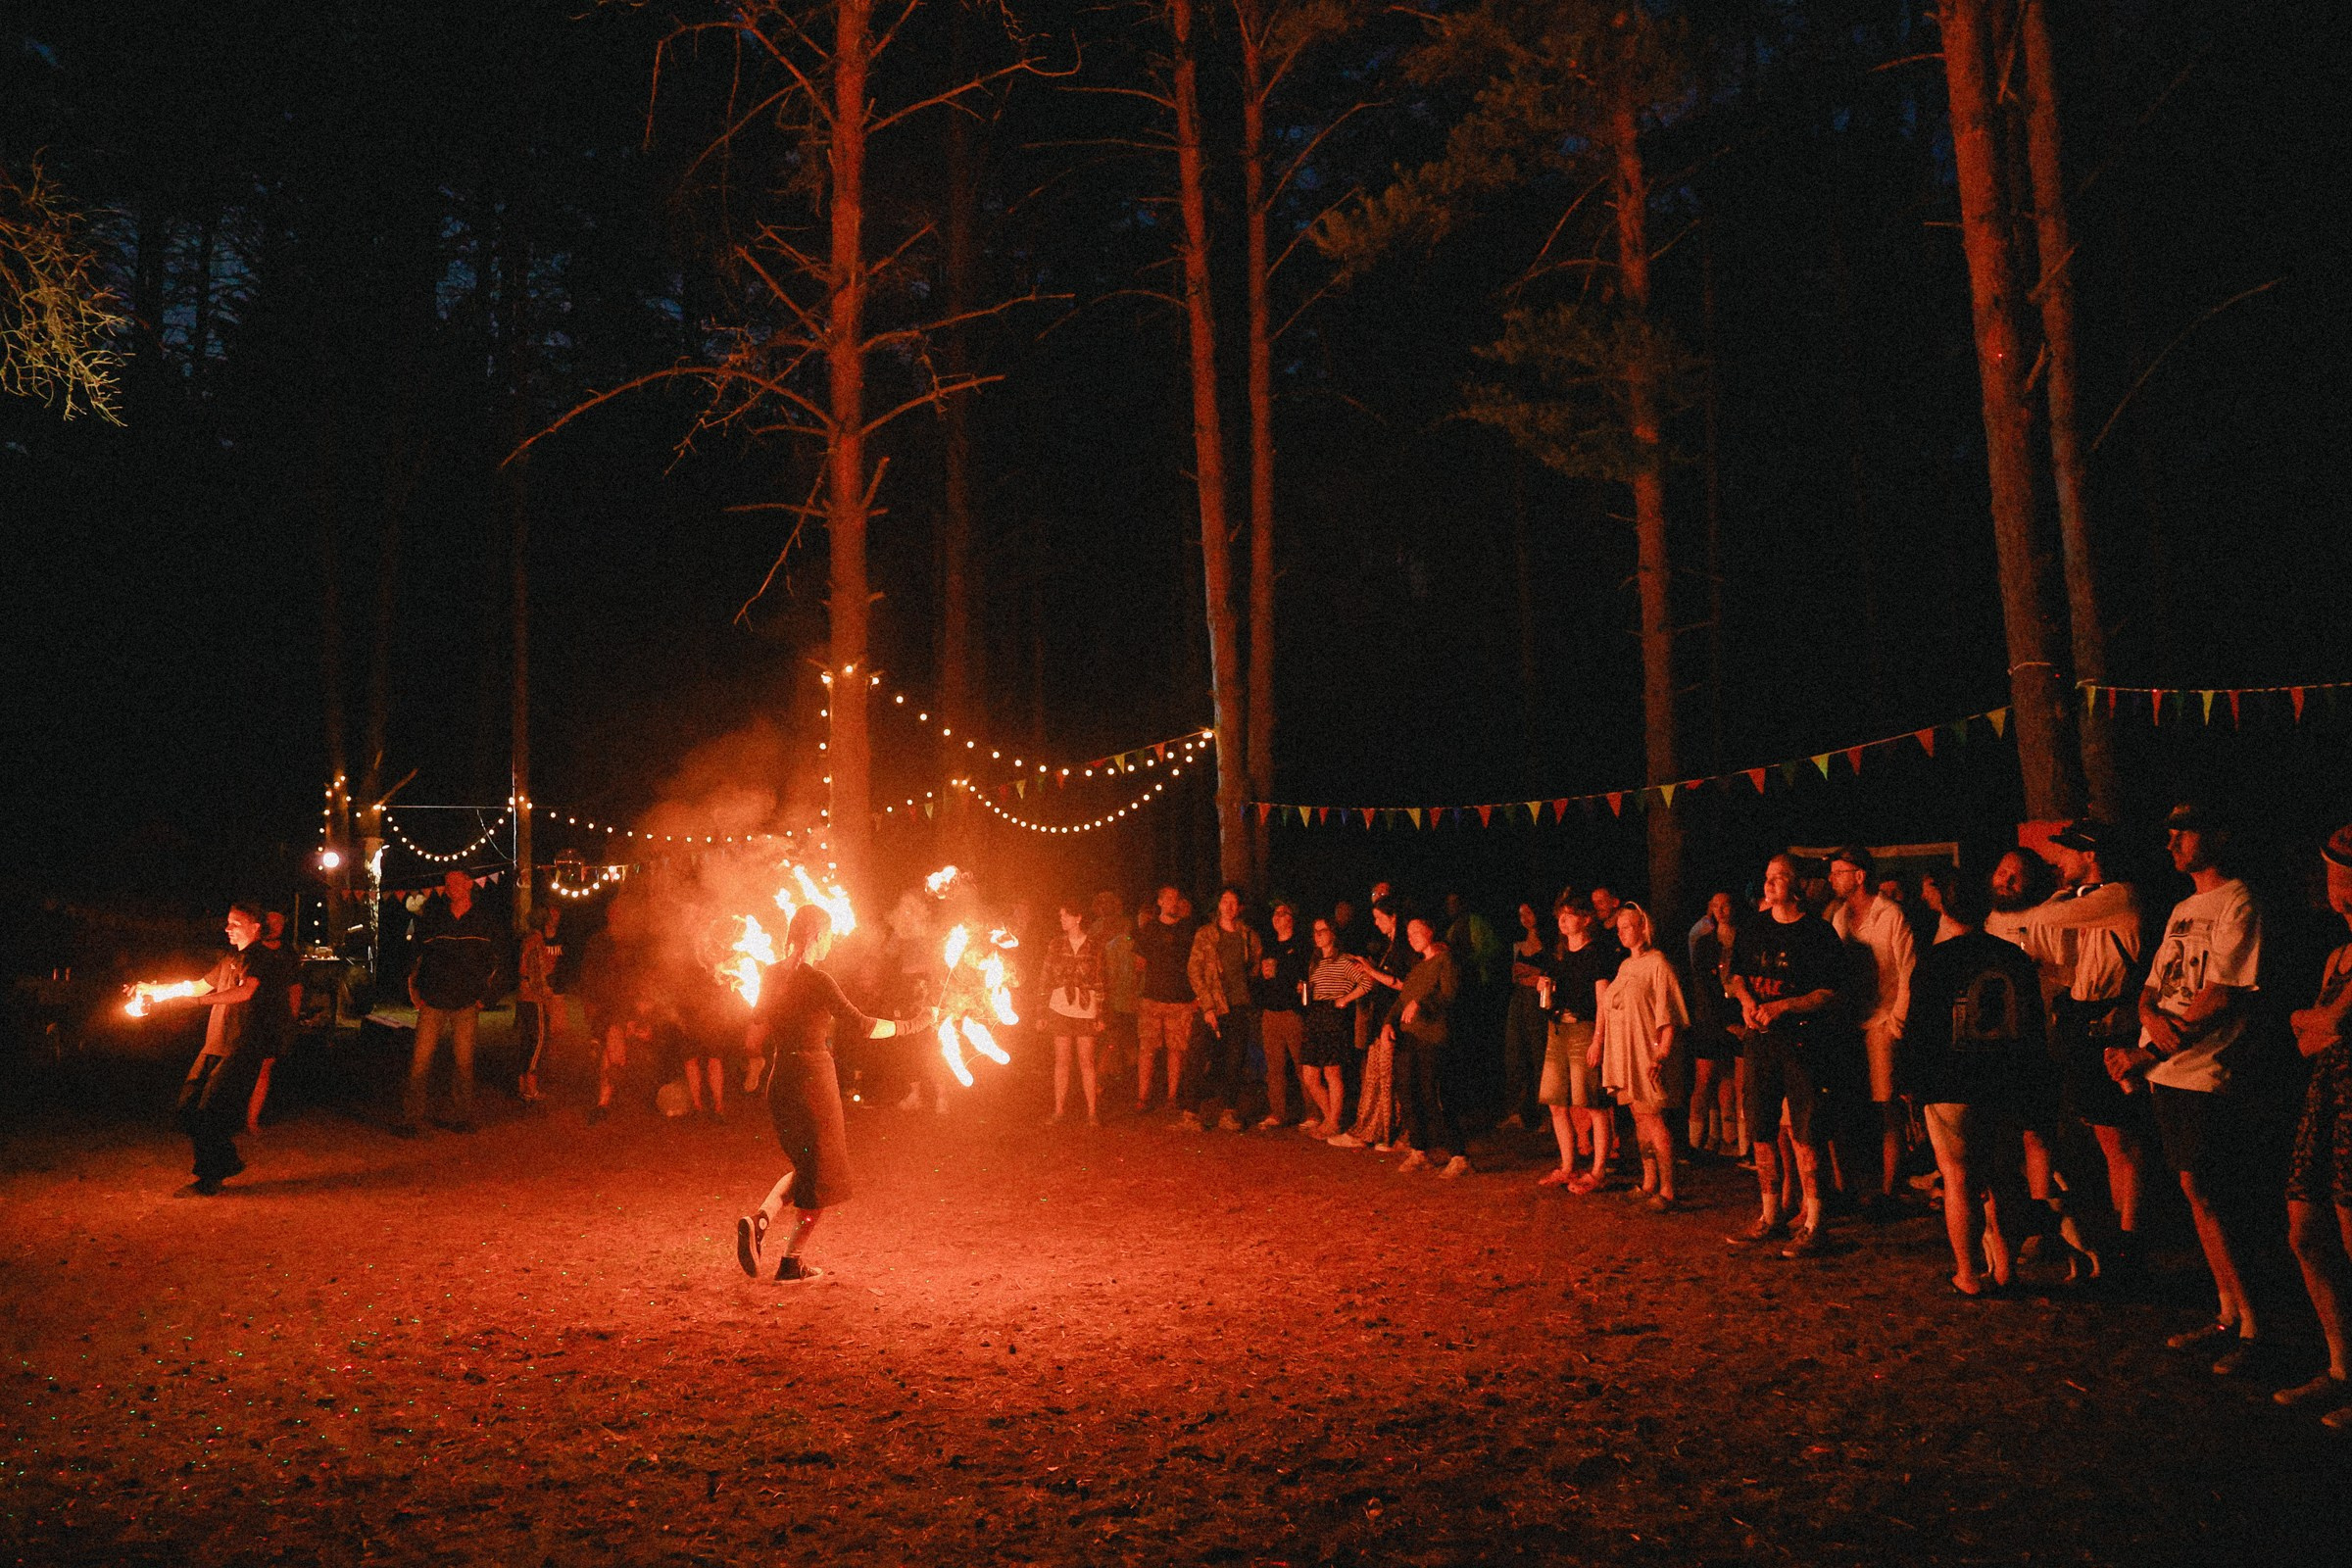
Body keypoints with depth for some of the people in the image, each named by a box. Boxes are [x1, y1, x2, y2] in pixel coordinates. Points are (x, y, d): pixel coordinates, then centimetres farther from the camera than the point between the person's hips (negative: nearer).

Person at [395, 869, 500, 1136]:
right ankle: (410, 1119, -1)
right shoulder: (431, 917, 4)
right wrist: (415, 992, 3)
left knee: (463, 1061, 4)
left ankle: (461, 1118, 12)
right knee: (420, 1059, -6)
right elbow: (415, 954, 10)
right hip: (432, 1002, 0)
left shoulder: (484, 920, 6)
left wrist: (482, 996, 7)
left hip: (466, 1004, 1)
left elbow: (492, 961, 13)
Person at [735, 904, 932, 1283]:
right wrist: (911, 1025, -8)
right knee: (821, 1173, 9)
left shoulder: (772, 976, 5)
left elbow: (756, 1040, 9)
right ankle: (792, 1261, 13)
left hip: (780, 1082, 7)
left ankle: (760, 1217, 1)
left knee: (806, 1165, 23)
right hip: (814, 1081, -7)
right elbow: (859, 1026, -17)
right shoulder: (817, 980, -16)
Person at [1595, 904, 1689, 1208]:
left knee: (1653, 1119, -9)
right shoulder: (1625, 966, 17)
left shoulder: (1657, 964, -9)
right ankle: (1649, 1182, 19)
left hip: (1645, 1053, -8)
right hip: (1621, 1052, 8)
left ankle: (1667, 1190, -6)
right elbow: (1607, 1006, 21)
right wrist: (1597, 1041, 13)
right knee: (1639, 1118, 11)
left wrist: (1661, 1056, -20)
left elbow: (1668, 1018, -14)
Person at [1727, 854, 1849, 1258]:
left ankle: (1812, 1225, 2)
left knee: (1802, 1134, -6)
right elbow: (1738, 974, 21)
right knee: (1761, 1132, 9)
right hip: (1760, 1040, 6)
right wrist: (1746, 999, 0)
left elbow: (1830, 994, -9)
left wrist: (1782, 1006, -18)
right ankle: (1769, 1217, 21)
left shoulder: (1818, 932, -6)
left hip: (1800, 1041, -6)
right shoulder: (1755, 929, 11)